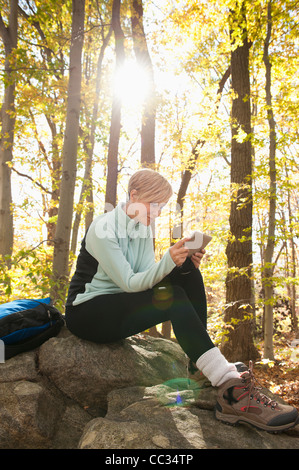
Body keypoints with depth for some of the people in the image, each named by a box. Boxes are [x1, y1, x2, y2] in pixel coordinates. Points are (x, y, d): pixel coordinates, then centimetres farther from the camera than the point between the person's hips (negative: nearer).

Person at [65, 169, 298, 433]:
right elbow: (129, 283, -22)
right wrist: (168, 261, -36)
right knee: (173, 298, -30)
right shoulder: (103, 229, -17)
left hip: (120, 308, 8)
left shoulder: (143, 228, 7)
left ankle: (203, 378, -14)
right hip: (86, 313, -8)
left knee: (187, 274, -11)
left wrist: (182, 265, -19)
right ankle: (231, 390, -31)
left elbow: (148, 275, -2)